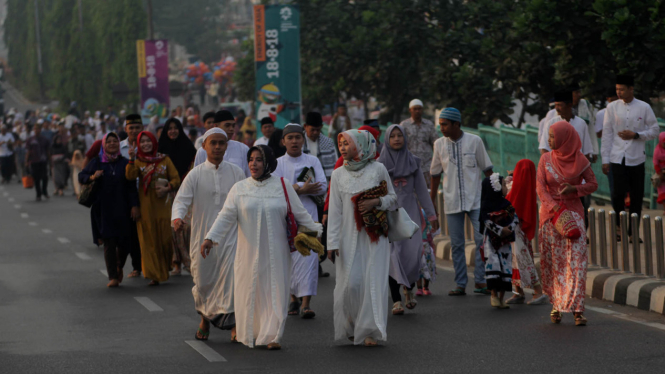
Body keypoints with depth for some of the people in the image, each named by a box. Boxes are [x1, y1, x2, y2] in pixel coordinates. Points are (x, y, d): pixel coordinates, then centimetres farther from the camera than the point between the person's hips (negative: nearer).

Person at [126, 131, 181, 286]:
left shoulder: (164, 159, 8)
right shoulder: (138, 161, 6)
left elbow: (176, 178, 7)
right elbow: (130, 176, -13)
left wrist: (168, 188, -11)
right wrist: (131, 160, -25)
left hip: (162, 203, 0)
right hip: (146, 205, 0)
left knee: (165, 237, -1)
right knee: (149, 239, -2)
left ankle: (166, 267, 20)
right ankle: (154, 275, -1)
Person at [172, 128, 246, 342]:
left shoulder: (236, 173, 5)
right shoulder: (195, 175, 1)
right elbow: (181, 200, -8)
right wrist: (177, 217, -28)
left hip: (230, 236, 0)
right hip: (203, 236, 0)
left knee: (232, 276, -15)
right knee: (203, 281, 8)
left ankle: (234, 324, -14)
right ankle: (205, 319, 32)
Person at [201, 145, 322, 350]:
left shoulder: (283, 187, 2)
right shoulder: (239, 189, 3)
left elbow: (300, 214, 7)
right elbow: (226, 216, -2)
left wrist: (317, 233, 5)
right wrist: (210, 238, -12)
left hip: (276, 251, -1)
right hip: (249, 252, 1)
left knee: (275, 292, -3)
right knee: (248, 292, 6)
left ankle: (272, 336, 3)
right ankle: (247, 334, 23)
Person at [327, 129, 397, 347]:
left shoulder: (378, 169, 2)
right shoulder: (338, 175, 5)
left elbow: (393, 198, 9)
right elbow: (334, 210, 4)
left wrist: (376, 202, -12)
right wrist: (332, 241, -1)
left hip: (375, 236, -1)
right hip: (349, 236, 1)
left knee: (374, 281, -6)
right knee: (350, 282, -4)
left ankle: (370, 331, 0)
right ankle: (350, 327, 15)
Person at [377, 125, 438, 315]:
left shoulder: (413, 161, 10)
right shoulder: (381, 163, 4)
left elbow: (422, 189, 12)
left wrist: (431, 213, 9)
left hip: (409, 210, 2)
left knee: (413, 251, -10)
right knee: (393, 254, -9)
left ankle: (409, 287, 18)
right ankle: (396, 300, -8)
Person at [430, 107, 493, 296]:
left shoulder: (474, 141, -3)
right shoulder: (439, 144, 4)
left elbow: (486, 168, 4)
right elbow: (435, 173, 13)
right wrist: (431, 198, 16)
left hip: (476, 200, -2)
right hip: (452, 201, 2)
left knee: (481, 240, -6)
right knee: (457, 244, 3)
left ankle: (480, 281, 1)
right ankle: (460, 284, 7)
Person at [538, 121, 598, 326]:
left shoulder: (580, 161, -4)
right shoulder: (546, 159, 1)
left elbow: (593, 184, 2)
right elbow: (540, 186, -5)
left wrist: (574, 189, -17)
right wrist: (555, 208, -18)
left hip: (573, 212, -2)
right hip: (550, 212, 2)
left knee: (576, 260, -10)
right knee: (553, 261, 3)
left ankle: (577, 308, -10)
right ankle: (556, 304, 15)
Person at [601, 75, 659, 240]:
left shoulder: (644, 108, 2)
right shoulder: (612, 107, 4)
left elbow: (655, 131, 5)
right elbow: (606, 134, 5)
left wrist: (636, 135, -11)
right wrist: (605, 160, 2)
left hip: (636, 158, 0)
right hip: (617, 158, 0)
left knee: (637, 196, 2)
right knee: (618, 194, -7)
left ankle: (633, 232, 13)